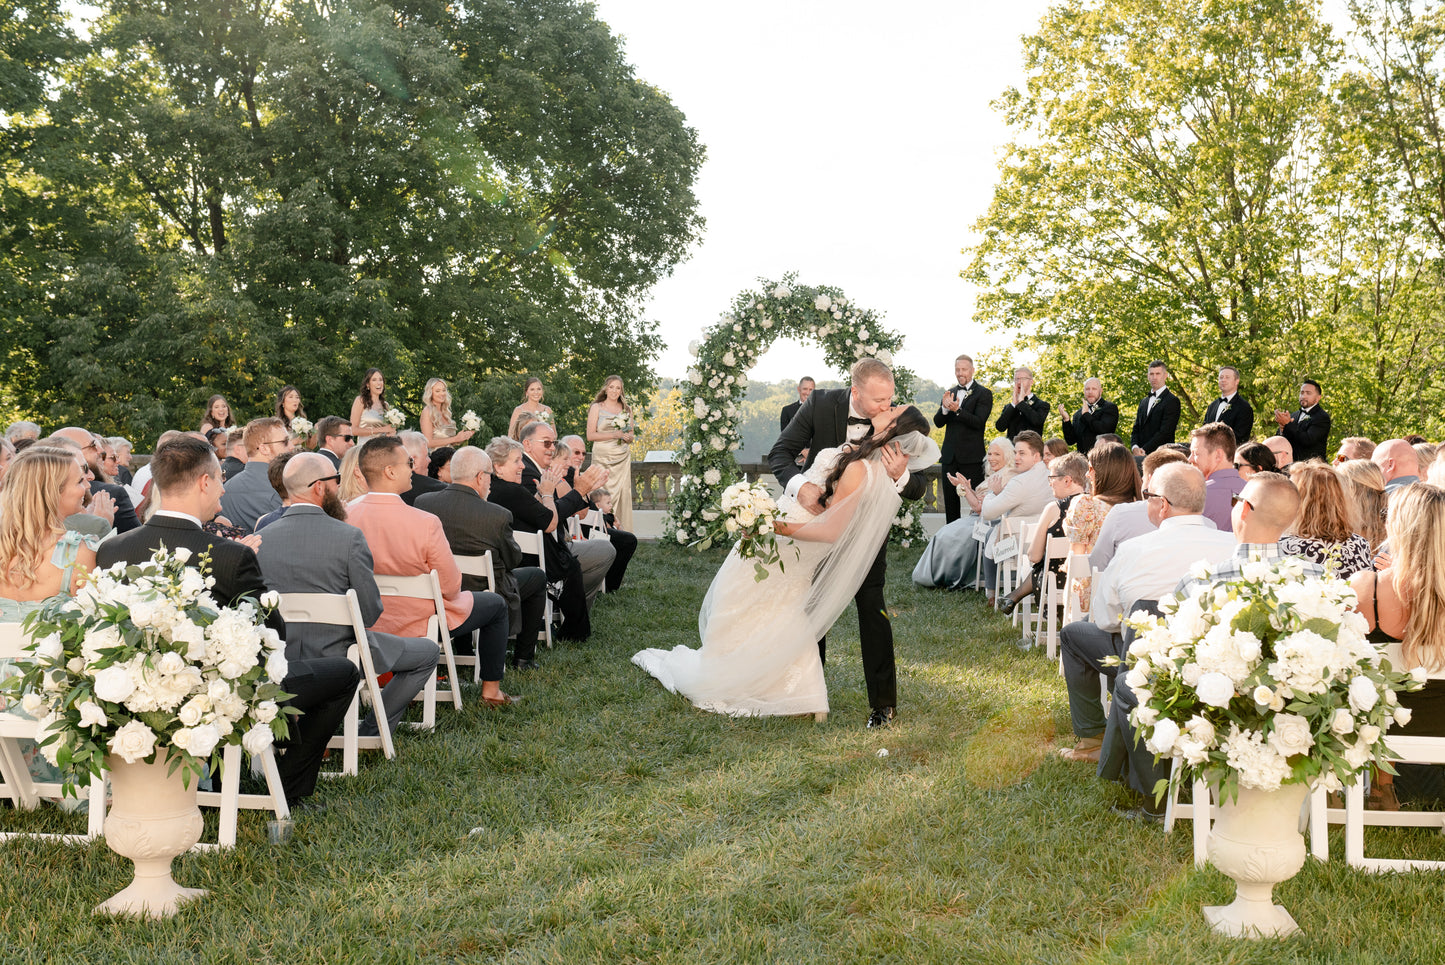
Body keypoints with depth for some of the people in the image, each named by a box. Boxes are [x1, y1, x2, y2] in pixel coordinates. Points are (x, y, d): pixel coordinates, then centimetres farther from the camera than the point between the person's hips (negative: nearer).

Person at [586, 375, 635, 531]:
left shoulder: (627, 409, 15)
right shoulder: (597, 408, 3)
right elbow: (590, 435, -4)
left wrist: (628, 437, -2)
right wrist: (614, 435, -12)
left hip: (623, 458, 3)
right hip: (603, 457, -3)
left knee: (623, 493, -4)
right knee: (603, 494, -11)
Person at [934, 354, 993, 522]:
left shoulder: (983, 393, -3)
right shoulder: (950, 393, 14)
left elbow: (979, 422, -14)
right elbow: (938, 423, 7)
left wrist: (957, 410, -27)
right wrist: (945, 407, -13)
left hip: (971, 457, -6)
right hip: (950, 455, 6)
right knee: (950, 500, 9)